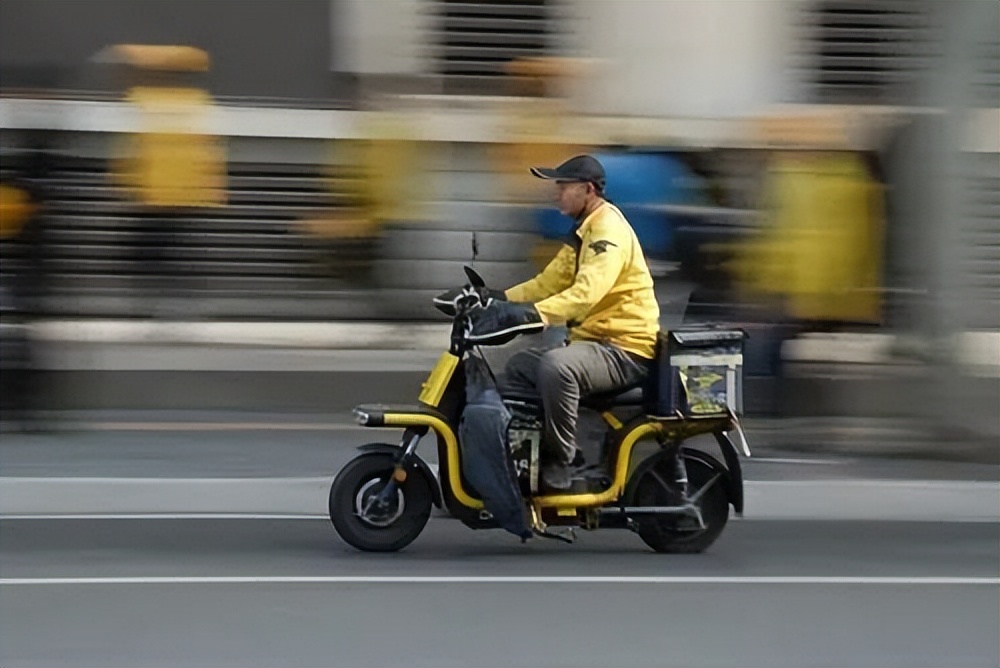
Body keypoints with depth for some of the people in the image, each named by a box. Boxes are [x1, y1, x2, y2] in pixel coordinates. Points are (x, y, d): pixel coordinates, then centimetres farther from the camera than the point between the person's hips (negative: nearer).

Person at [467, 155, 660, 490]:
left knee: (555, 366, -35)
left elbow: (586, 292, -32)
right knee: (518, 368, 13)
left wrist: (532, 313, -42)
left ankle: (560, 462, -24)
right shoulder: (583, 232, 17)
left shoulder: (609, 230, -17)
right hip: (593, 339, 11)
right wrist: (500, 298, 3)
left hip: (626, 349, -11)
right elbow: (550, 282, 17)